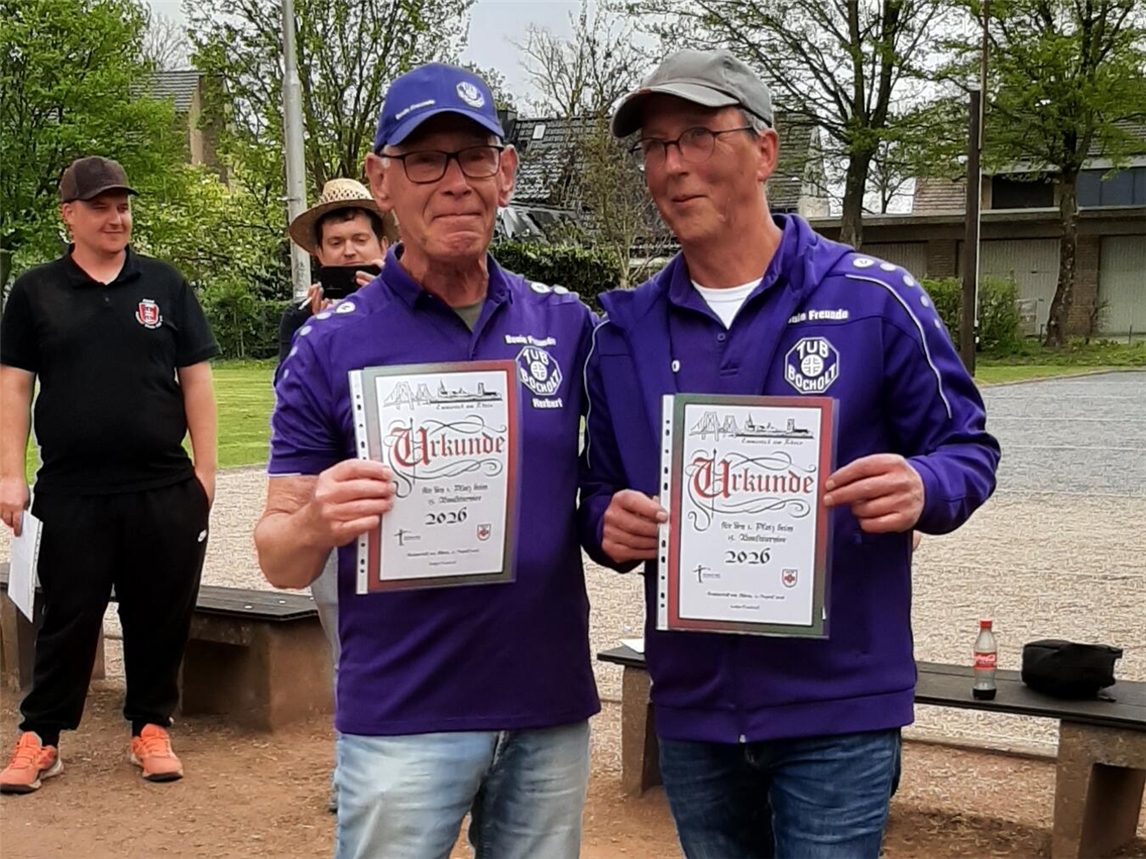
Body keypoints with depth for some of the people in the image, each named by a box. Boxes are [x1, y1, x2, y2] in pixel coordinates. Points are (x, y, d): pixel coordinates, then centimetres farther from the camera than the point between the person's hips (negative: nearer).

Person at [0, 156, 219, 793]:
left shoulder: (165, 285, 6)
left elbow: (196, 379, 6)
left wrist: (205, 468, 1)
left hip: (165, 490, 1)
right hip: (72, 494, -1)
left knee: (161, 616, 8)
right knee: (68, 618, 7)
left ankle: (152, 727, 23)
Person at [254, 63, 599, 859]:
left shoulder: (568, 324, 0)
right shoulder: (331, 346, -5)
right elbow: (279, 560, -3)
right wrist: (317, 524, -25)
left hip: (552, 705, 3)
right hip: (400, 719, -2)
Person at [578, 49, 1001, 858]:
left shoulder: (875, 298, -7)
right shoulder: (625, 330, 4)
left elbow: (967, 447, -2)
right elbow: (601, 489, 10)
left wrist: (924, 489, -24)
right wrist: (610, 523, -13)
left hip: (839, 706, -3)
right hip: (690, 708, 4)